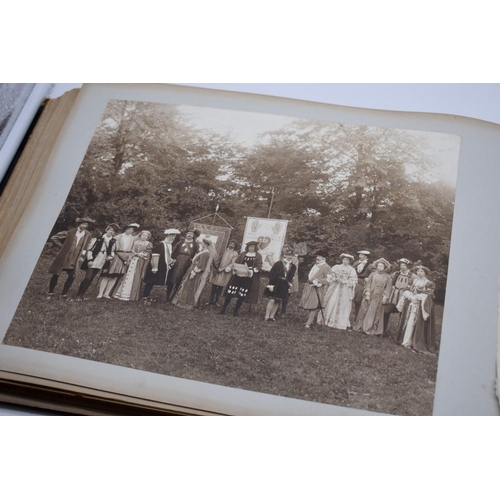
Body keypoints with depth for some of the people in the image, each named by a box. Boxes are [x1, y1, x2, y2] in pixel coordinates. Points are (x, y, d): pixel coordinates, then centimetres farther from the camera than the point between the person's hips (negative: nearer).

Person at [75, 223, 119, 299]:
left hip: (101, 263, 3)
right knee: (87, 278, -8)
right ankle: (79, 295, -2)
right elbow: (89, 249, -4)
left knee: (91, 279, 6)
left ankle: (82, 295, 12)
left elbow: (112, 252, 19)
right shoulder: (98, 239, -3)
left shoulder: (113, 242, 6)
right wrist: (89, 260, -12)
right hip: (92, 261, -3)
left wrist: (111, 256, -2)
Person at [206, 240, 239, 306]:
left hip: (226, 272, -2)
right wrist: (216, 267, -5)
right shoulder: (224, 250, 9)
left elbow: (232, 263, -6)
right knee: (214, 286, 2)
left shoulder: (235, 253, 1)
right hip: (217, 270, 2)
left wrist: (223, 268, -13)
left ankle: (216, 301, 13)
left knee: (220, 287, 1)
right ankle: (211, 300, 10)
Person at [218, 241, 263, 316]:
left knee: (242, 295, 0)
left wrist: (252, 271, -23)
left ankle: (236, 310, 12)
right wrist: (234, 268, -11)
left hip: (248, 278, -2)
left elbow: (259, 266, -7)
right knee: (230, 292, -1)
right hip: (238, 275, 3)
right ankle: (223, 308, 5)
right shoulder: (242, 254, 12)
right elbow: (236, 262, 10)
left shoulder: (258, 256, 2)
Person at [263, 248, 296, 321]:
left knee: (277, 302, 8)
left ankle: (272, 316, 18)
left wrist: (288, 287, 11)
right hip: (275, 284, -4)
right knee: (272, 300, -7)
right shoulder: (278, 264, -10)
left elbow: (291, 278, 12)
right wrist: (271, 284, -13)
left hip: (284, 287, 4)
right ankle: (267, 317, 2)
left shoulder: (293, 267, 3)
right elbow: (271, 274, -9)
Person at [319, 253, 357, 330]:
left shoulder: (351, 270, 3)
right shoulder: (336, 267, 10)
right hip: (335, 287, 2)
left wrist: (344, 281, -15)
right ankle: (329, 320, 8)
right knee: (331, 303, -2)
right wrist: (335, 279, -12)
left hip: (345, 290, -2)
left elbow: (353, 280, -3)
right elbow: (331, 276, 8)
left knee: (342, 305, -2)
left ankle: (340, 323, 4)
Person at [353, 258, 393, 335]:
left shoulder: (387, 277, 3)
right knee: (365, 311, 2)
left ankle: (371, 329, 9)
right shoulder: (372, 274, 6)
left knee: (376, 313, 3)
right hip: (370, 295, 1)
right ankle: (361, 327, 10)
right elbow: (368, 284, 2)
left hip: (378, 298, -1)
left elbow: (388, 288, 0)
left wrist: (385, 297, -8)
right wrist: (367, 293, -8)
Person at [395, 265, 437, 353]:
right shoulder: (415, 280, 14)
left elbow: (428, 295, -10)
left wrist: (417, 297, -14)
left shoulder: (428, 283, -5)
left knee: (412, 322, -9)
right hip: (411, 303, 6)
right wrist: (411, 297, -3)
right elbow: (410, 291, 17)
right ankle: (406, 340, 11)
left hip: (420, 306, -6)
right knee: (408, 321, 4)